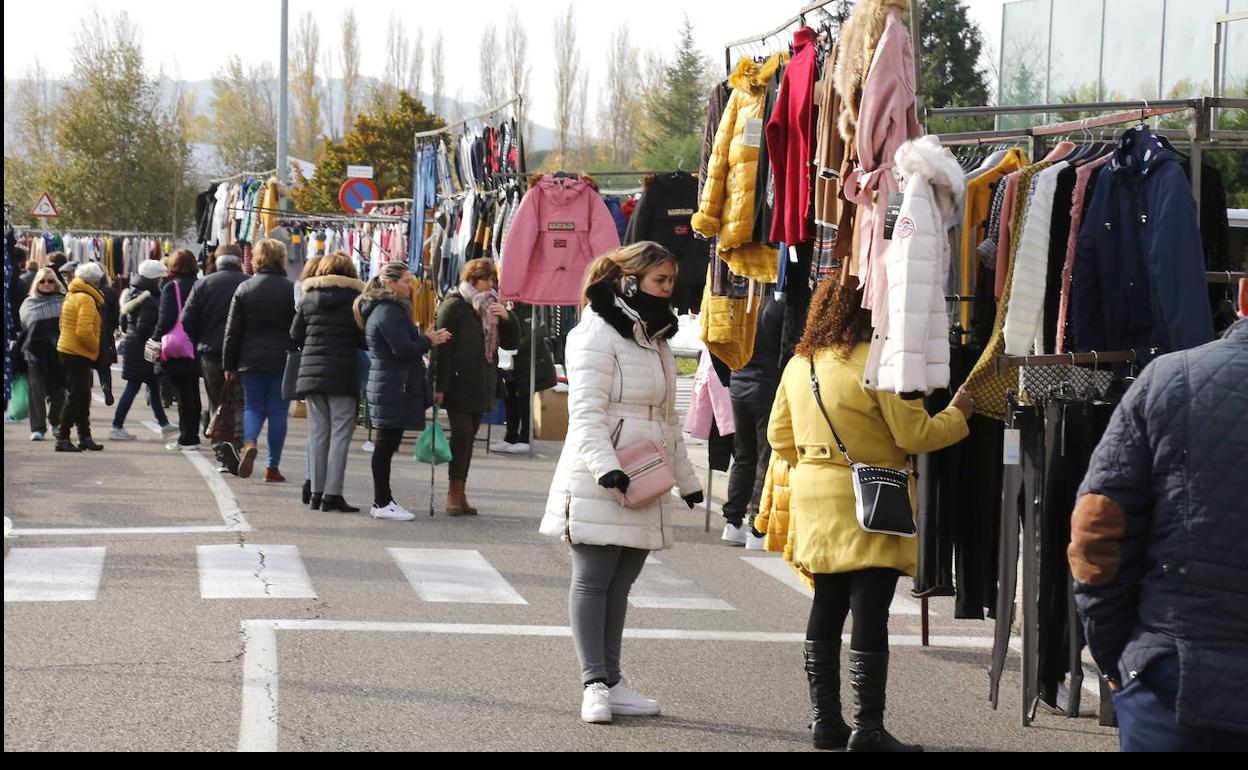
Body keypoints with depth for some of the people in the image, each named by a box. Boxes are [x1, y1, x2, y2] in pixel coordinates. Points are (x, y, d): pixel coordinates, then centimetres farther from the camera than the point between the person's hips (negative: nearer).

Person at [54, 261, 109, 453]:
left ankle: (85, 437, 18)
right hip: (79, 354, -10)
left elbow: (63, 324, 20)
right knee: (76, 397, -6)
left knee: (81, 397, 14)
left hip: (67, 350, 10)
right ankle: (62, 438, -5)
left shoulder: (71, 297, 14)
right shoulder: (86, 300, -15)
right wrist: (96, 347, -9)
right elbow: (84, 331, -24)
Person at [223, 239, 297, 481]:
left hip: (252, 361, 2)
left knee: (253, 407, 13)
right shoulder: (292, 290, -4)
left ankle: (249, 443, -16)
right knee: (278, 412, 5)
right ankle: (272, 467, 6)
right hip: (283, 361, -2)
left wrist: (230, 365, 10)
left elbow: (233, 331, 4)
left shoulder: (244, 288, 2)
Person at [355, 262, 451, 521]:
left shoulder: (379, 308, 19)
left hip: (384, 385, 11)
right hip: (394, 389, -11)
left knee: (386, 445, 12)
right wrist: (429, 341, -7)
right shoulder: (389, 311, -15)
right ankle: (382, 503, -3)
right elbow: (403, 349, -20)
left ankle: (383, 500, 17)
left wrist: (424, 340, 10)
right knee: (386, 444, -6)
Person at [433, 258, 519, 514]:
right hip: (459, 385, -6)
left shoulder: (491, 307, 15)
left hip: (481, 386, 6)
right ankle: (455, 493, -4)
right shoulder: (454, 306, -5)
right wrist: (440, 385, -16)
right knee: (462, 435, -9)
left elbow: (512, 343, 14)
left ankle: (460, 493, 10)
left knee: (468, 438, 7)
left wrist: (506, 318, -5)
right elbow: (442, 348, -10)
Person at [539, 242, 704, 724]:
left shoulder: (656, 340, 19)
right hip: (599, 485, -8)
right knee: (592, 581, -3)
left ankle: (612, 682, 12)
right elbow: (586, 411, -16)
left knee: (620, 584, 9)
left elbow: (668, 418, 26)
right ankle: (594, 684, -1)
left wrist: (686, 479, 26)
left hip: (646, 484, 8)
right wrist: (605, 467, -28)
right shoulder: (597, 336, -8)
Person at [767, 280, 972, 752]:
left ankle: (826, 720, 19)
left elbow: (779, 435, 15)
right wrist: (958, 413, 3)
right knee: (869, 615, -4)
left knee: (826, 611, 13)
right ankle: (867, 728, -2)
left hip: (816, 503, 8)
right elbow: (915, 436, -13)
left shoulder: (798, 364, 8)